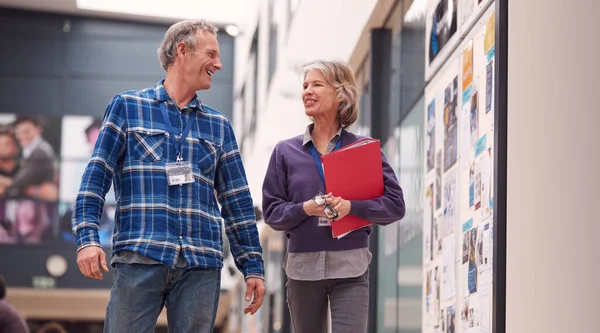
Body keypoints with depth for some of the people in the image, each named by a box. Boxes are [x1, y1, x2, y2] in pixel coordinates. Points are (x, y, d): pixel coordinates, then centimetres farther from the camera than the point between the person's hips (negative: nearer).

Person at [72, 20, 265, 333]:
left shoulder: (218, 125, 18)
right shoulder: (127, 106, 9)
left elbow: (237, 202, 18)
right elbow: (96, 176, 3)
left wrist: (253, 266, 13)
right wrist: (87, 237, -10)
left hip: (202, 265, 3)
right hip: (139, 259, -3)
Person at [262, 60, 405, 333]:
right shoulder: (286, 152, 7)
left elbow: (395, 204, -2)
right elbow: (271, 211, 4)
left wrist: (352, 206, -17)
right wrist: (305, 209, -15)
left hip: (350, 267, -2)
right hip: (303, 267, 2)